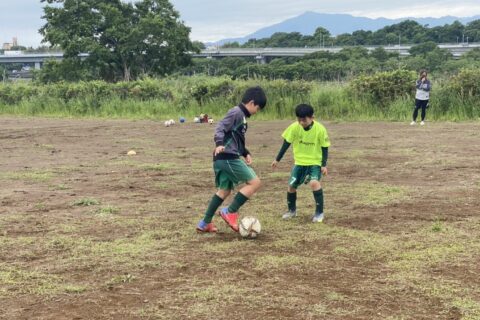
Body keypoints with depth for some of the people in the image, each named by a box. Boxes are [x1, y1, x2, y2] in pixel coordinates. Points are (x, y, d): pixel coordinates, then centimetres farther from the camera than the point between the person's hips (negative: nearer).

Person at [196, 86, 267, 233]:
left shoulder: (242, 116, 21)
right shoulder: (236, 112, -10)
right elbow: (220, 127, -21)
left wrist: (246, 153, 18)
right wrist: (219, 144, -38)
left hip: (225, 159, 10)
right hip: (228, 157, -10)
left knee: (224, 190, 17)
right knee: (255, 182, -7)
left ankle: (205, 223, 19)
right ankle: (230, 212, -5)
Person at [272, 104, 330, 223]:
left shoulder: (320, 129, -18)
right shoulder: (294, 127, -13)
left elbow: (324, 148, -9)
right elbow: (286, 143, -2)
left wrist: (324, 165, -16)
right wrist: (277, 159, 0)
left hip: (315, 162, -3)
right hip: (299, 162, 4)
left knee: (314, 182, -26)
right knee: (291, 185, 2)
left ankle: (319, 212, -13)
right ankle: (292, 210, 29)